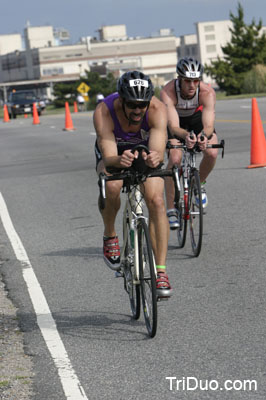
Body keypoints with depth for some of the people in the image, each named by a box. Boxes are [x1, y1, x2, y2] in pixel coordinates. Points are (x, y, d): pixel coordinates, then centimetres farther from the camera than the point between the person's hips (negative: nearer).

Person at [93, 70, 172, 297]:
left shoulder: (157, 109, -34)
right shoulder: (104, 112, -36)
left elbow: (158, 149, -44)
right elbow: (109, 156, -41)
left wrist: (155, 157, -67)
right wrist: (120, 160, -64)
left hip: (146, 151, 1)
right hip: (113, 152, -1)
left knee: (156, 201, -21)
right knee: (111, 187, -34)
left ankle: (160, 270, -15)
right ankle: (110, 236, -4)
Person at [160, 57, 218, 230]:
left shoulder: (208, 92, -35)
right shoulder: (168, 92, -38)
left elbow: (209, 125, -44)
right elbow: (173, 127, -45)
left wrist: (204, 135, -67)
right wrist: (186, 135, -67)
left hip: (197, 117, 2)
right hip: (176, 121, -1)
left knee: (212, 153, -22)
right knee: (175, 158, -24)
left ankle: (199, 184, 10)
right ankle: (171, 210, -14)